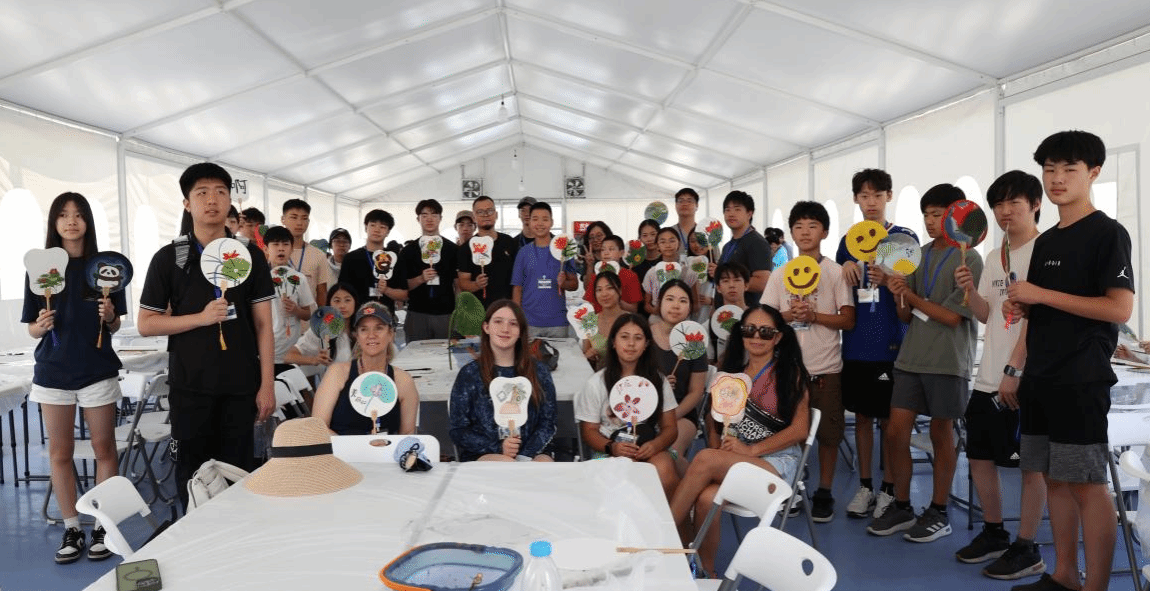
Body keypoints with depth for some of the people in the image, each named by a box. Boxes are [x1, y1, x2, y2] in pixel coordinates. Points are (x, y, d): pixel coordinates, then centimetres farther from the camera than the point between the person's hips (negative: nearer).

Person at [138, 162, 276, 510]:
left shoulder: (251, 256, 2)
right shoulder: (169, 258, 1)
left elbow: (263, 325, 2)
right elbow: (145, 324, 1)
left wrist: (267, 384, -4)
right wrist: (201, 317, -15)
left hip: (241, 385, 0)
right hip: (189, 386, 0)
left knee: (237, 472, 6)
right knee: (193, 474, 8)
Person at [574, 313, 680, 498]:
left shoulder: (657, 380, 11)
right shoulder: (596, 384, 3)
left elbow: (670, 427, 8)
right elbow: (589, 431, 4)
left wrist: (655, 445, -15)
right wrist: (611, 447, -17)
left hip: (650, 447, 2)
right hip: (610, 452, -2)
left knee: (665, 470, -32)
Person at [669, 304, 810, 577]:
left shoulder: (789, 372, 0)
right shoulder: (730, 368, 13)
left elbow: (799, 429, -5)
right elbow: (713, 415, 16)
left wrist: (751, 449, -13)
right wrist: (717, 449, -4)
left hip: (774, 461, -3)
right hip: (727, 460, 3)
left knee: (705, 459, -31)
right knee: (706, 498, -31)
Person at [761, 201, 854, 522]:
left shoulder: (835, 272, 0)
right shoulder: (779, 275, 8)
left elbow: (848, 320, -4)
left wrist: (814, 315, -17)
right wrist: (789, 314, -12)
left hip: (825, 366, -2)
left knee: (828, 432, 4)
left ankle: (824, 492, 18)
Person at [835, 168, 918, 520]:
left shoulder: (905, 238, 0)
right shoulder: (848, 242, 10)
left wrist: (888, 280, -20)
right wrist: (845, 267, -5)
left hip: (891, 344, -3)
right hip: (856, 343, 4)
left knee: (889, 419, 4)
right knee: (861, 415, 10)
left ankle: (888, 489, 16)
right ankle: (865, 486, 21)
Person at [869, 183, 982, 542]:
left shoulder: (969, 259, -6)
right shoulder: (918, 255, 11)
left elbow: (951, 316, -12)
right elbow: (906, 316, 11)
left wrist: (911, 296, -5)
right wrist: (899, 296, -9)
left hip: (948, 361, -5)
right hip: (911, 357, 5)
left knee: (941, 434, 6)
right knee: (896, 432, 4)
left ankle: (938, 512, 20)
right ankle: (901, 507, 19)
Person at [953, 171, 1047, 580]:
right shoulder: (993, 257, 14)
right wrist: (970, 290, -5)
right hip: (988, 377, 8)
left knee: (1031, 463, 3)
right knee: (980, 455, 13)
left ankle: (1027, 549, 14)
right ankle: (994, 534, 29)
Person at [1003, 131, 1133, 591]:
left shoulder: (1108, 233, -6)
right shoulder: (1045, 242, 15)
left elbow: (1120, 309, -15)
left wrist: (1041, 294, -16)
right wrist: (1015, 370, 8)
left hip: (1082, 380, -7)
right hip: (1040, 378, 7)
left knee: (1086, 483, -4)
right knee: (1054, 478, 11)